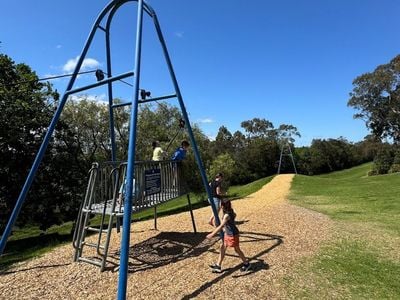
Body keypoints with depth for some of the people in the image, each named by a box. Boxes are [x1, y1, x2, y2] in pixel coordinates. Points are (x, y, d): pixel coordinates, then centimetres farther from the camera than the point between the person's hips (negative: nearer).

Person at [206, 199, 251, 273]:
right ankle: (218, 266, 22)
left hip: (233, 234, -10)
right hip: (227, 234, 10)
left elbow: (221, 226, -33)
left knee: (237, 250, 10)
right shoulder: (230, 211, -3)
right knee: (222, 248, 13)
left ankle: (247, 264, 30)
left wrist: (212, 234, -33)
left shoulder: (227, 215, -29)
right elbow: (234, 215, 20)